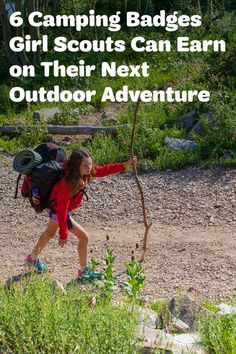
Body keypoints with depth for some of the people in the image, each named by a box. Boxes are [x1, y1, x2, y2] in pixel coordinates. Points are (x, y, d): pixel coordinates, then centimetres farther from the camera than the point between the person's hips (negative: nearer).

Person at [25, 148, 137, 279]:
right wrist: (63, 234, -30)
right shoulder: (67, 184, -39)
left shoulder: (86, 172, -18)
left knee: (50, 233, 30)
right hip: (57, 210, -9)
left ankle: (33, 258, 54)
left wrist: (126, 164, -12)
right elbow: (62, 210, -35)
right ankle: (84, 271, 12)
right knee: (83, 237, -6)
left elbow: (103, 170, -4)